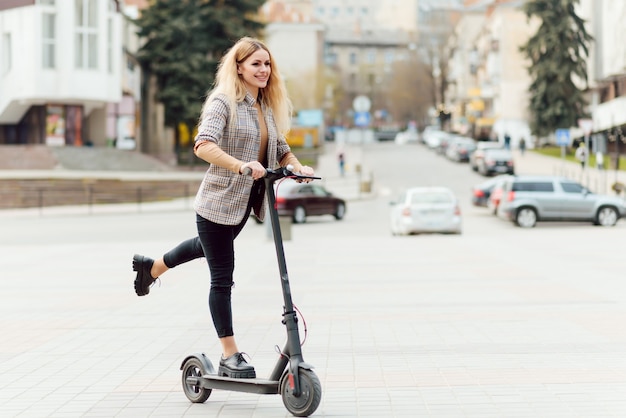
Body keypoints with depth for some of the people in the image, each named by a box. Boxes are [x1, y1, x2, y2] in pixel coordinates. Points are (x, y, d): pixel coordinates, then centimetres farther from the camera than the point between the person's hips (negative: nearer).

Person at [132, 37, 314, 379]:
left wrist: (298, 167, -8)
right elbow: (203, 146, -28)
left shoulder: (267, 107, 9)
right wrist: (242, 165, -41)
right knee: (222, 278, -1)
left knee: (207, 247, 31)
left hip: (244, 204, 8)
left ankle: (151, 267, 56)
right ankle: (230, 357, 6)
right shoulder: (223, 102, -15)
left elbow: (280, 148, 12)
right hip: (218, 203, -8)